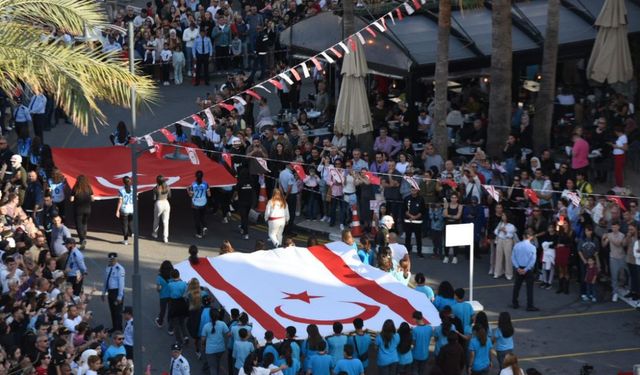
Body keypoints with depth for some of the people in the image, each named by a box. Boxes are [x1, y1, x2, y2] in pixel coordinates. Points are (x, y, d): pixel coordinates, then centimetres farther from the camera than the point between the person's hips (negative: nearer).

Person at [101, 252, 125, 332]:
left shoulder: (119, 269, -15)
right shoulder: (108, 268, 8)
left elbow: (121, 283, -16)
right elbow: (106, 281, 17)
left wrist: (119, 296, -18)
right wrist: (104, 293, 17)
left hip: (117, 291, -7)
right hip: (110, 291, 7)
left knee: (117, 311, -1)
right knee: (112, 311, 14)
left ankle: (118, 329, 7)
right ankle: (114, 328, 25)